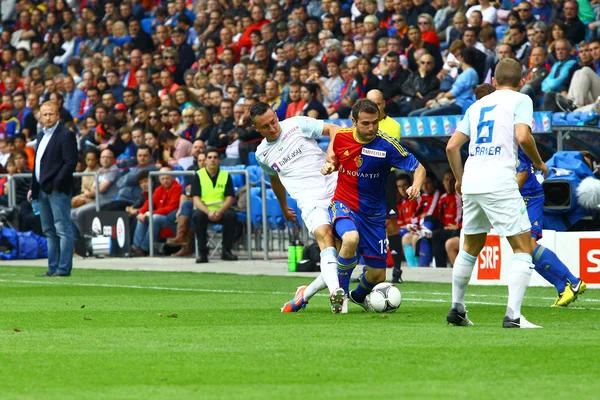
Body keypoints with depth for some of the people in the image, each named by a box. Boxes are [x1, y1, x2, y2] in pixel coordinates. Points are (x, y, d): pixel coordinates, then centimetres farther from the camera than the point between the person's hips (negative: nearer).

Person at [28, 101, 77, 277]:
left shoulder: (66, 135, -7)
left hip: (58, 190, -9)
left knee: (63, 229, -8)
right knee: (49, 231, 10)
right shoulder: (41, 136, 19)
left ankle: (64, 268, -10)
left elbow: (70, 163, -14)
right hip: (42, 190, 9)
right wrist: (33, 187, 16)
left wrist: (56, 183, -19)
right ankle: (53, 267, 14)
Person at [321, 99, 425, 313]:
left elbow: (419, 169, -12)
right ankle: (340, 292, -14)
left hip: (373, 213, 1)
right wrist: (329, 165, -6)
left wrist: (416, 187, -34)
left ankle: (358, 295, 42)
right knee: (351, 239, -36)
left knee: (378, 275, 4)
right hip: (343, 205, -1)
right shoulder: (341, 137, -6)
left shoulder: (387, 144, -14)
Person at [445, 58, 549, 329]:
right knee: (523, 248, -3)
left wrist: (460, 179, 31)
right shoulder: (520, 100, 4)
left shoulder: (477, 105, 20)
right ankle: (513, 315, -16)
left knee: (471, 247, 22)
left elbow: (452, 146, 18)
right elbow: (523, 136, -13)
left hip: (470, 184, 6)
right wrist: (539, 164, 4)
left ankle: (456, 308, 28)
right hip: (500, 182, -6)